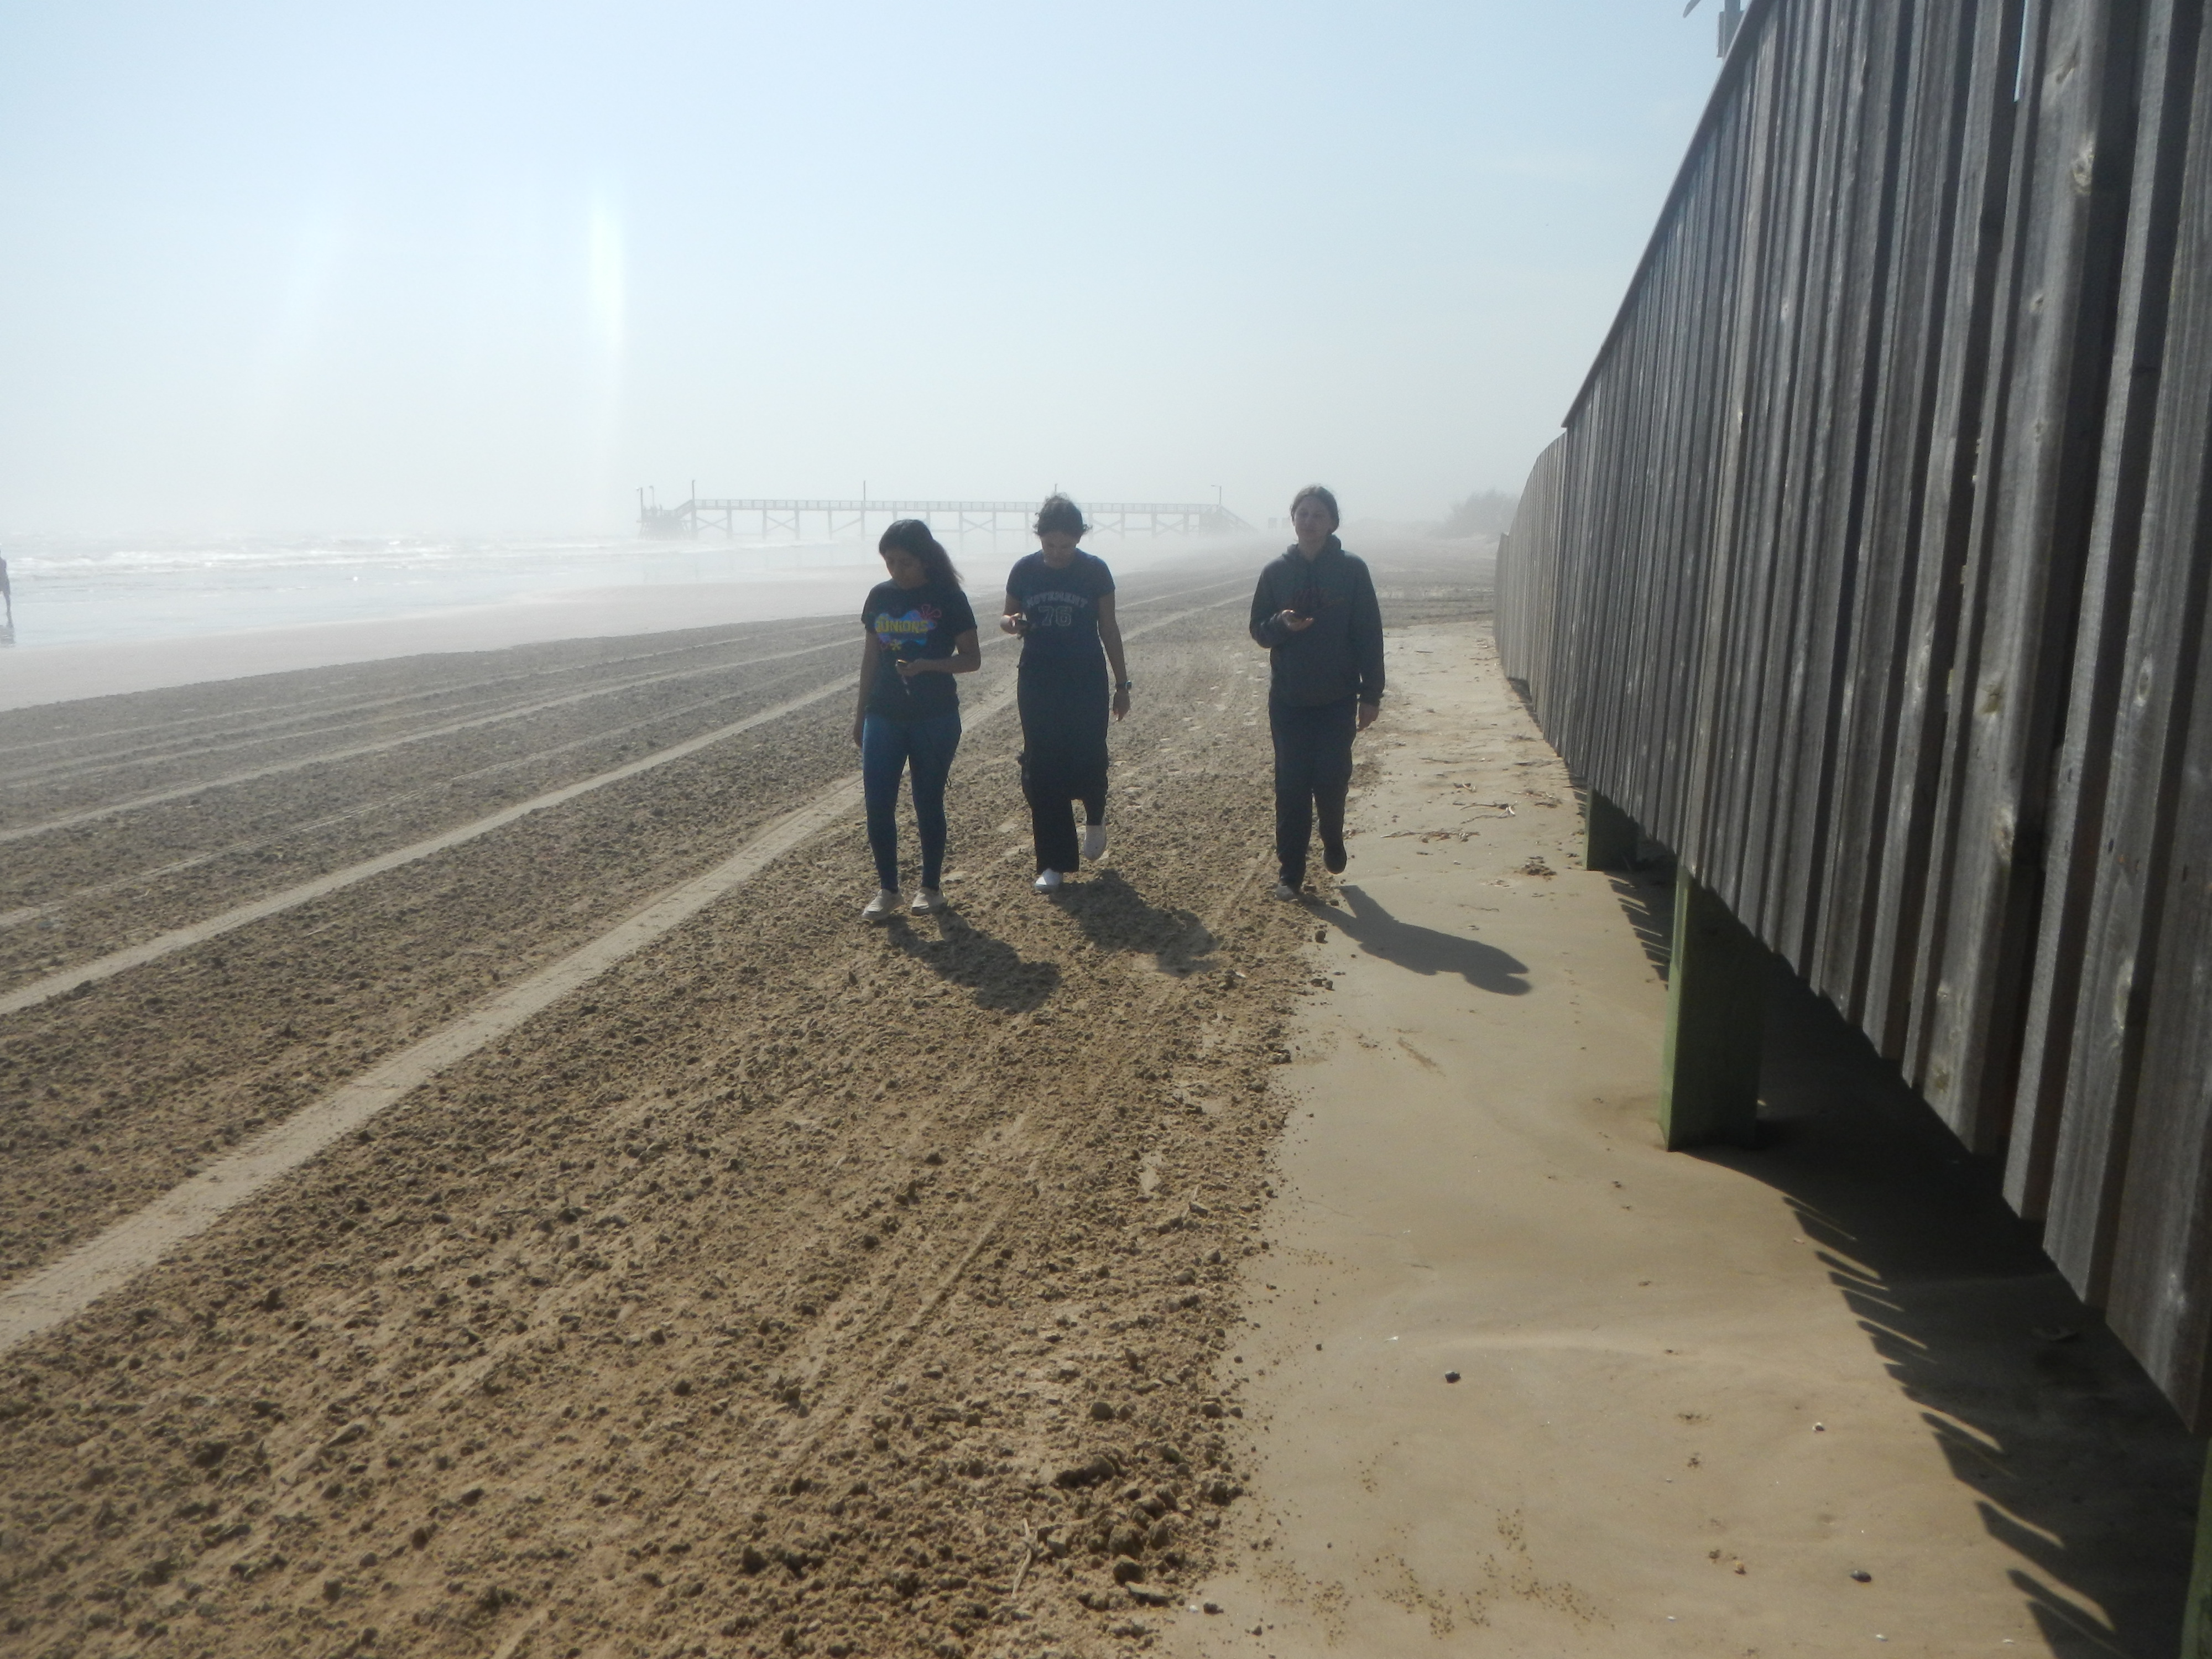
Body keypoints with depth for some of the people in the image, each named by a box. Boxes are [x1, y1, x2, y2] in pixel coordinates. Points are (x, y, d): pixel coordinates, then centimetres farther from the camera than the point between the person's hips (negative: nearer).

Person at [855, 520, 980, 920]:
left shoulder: (948, 598, -6)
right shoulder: (880, 596, 6)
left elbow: (972, 659, -5)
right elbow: (870, 657, 13)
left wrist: (926, 664, -21)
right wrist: (860, 714, 14)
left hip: (935, 718, -4)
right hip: (884, 717, 4)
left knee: (928, 804, 5)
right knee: (878, 805, -1)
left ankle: (931, 887, 20)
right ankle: (887, 890, 13)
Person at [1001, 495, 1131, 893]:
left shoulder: (1095, 571, -4)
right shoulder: (1024, 571, 0)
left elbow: (1109, 629, 3)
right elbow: (1007, 616, 12)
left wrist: (1122, 684, 4)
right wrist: (1012, 622, -13)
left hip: (1086, 682, -1)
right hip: (1038, 684, 2)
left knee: (1087, 762, -7)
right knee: (1042, 771, 0)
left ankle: (1094, 817, 29)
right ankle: (1053, 863, 8)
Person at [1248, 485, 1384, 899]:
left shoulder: (1352, 571, -3)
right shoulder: (1276, 572, 2)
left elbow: (1369, 635, -2)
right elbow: (1259, 631, 6)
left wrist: (1371, 694, -5)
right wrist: (1283, 623, -17)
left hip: (1338, 698, -1)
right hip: (1288, 699, 1)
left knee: (1332, 780, 0)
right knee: (1291, 787, 0)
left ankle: (1332, 842, 31)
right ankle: (1290, 872, 8)